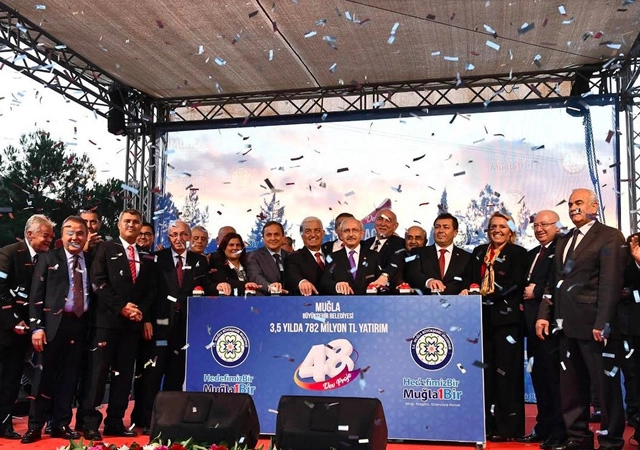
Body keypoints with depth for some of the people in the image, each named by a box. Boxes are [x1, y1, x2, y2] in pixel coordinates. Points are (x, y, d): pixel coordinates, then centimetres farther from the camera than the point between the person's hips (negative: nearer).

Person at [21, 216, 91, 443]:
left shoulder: (91, 261, 10)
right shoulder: (48, 258, 3)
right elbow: (36, 295, -2)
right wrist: (37, 326, -11)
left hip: (80, 324, 3)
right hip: (54, 323, -3)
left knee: (69, 376, 8)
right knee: (46, 375, 2)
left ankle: (61, 424, 18)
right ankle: (35, 426, 13)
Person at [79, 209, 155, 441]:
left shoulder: (146, 257, 16)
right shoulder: (106, 248, 5)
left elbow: (150, 289, 13)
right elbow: (98, 282, -5)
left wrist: (142, 311, -5)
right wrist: (121, 307, -12)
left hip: (134, 322, 4)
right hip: (107, 319, -4)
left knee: (124, 373, 6)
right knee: (98, 370, -5)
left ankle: (115, 421, 12)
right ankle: (90, 422, 1)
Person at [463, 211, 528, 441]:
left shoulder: (518, 253, 2)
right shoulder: (478, 252, 18)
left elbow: (514, 285, -9)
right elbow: (470, 280, 15)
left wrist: (486, 297, -18)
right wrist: (468, 292, -7)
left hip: (506, 317, -5)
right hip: (481, 317, 5)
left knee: (506, 371, -4)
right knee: (484, 371, 7)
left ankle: (507, 427, 2)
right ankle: (486, 424, 14)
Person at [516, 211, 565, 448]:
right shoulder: (532, 254, 22)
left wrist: (536, 291, -11)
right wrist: (524, 297, 6)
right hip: (534, 322, 9)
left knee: (554, 374, -5)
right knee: (539, 374, 12)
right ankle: (543, 427, 20)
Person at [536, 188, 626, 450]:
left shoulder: (609, 237, -5)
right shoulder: (564, 241, 18)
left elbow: (610, 283, -13)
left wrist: (602, 322, -20)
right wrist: (544, 315, 9)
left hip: (593, 324, -7)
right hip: (568, 324, 8)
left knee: (605, 384, 2)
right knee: (571, 385, 13)